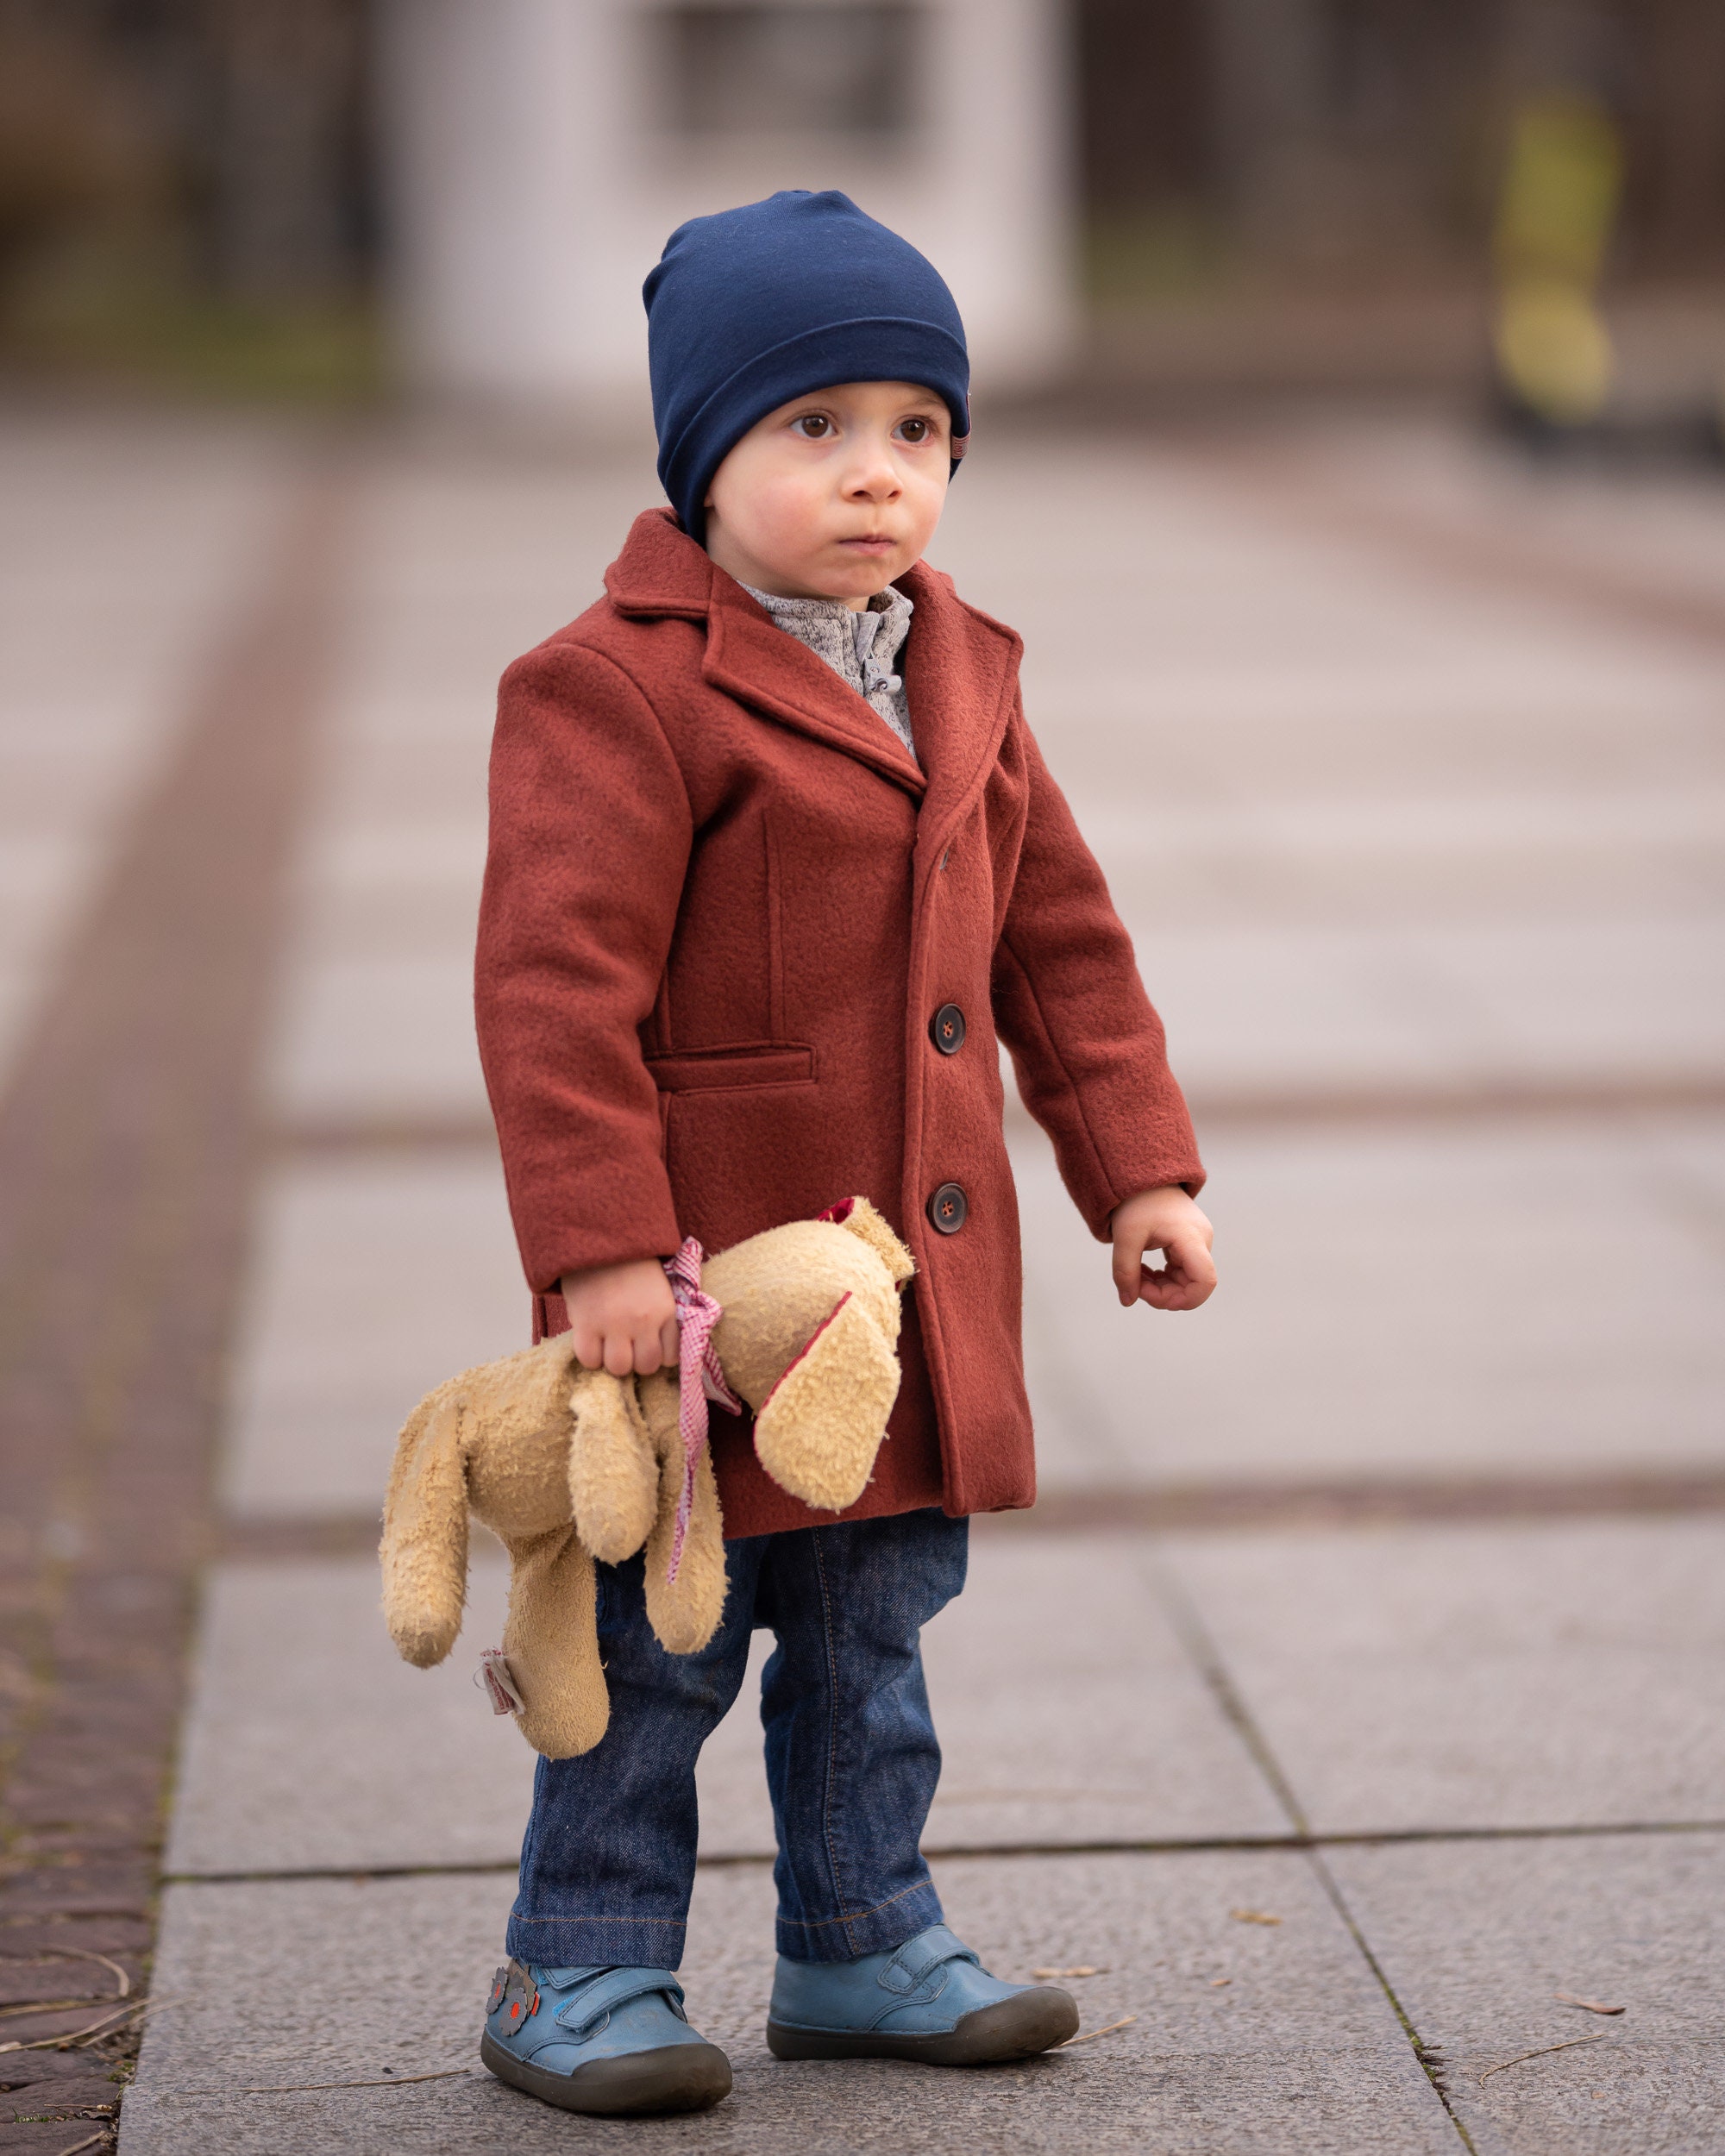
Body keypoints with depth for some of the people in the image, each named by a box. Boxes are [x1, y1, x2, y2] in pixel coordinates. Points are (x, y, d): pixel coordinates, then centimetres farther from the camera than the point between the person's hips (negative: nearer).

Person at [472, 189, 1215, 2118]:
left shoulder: (960, 678, 11)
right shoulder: (616, 692, -14)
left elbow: (1056, 937, 18)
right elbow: (556, 982, -19)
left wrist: (1138, 1165, 13)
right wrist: (599, 1247, -24)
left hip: (921, 1276, 7)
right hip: (708, 1273, -7)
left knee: (875, 1620, 16)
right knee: (664, 1624, 1)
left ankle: (860, 1950, 29)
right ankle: (580, 1974, 14)